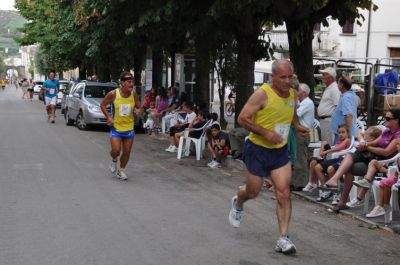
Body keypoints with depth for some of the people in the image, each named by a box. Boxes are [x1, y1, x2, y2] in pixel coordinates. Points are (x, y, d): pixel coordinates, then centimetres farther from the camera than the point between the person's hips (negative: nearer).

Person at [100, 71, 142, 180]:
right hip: (115, 127, -3)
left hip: (129, 128, 3)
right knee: (116, 150, -13)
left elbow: (139, 107, 8)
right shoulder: (113, 94, -13)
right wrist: (108, 117, -11)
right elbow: (102, 105, -1)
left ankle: (121, 170, 28)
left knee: (127, 152, 6)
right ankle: (114, 160, 23)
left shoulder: (134, 95, -4)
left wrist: (139, 110, -16)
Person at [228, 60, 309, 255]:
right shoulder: (262, 94, -19)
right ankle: (238, 203, 48)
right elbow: (243, 119, -19)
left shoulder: (292, 94, 1)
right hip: (258, 150, -4)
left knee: (284, 193, -6)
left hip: (280, 151, 4)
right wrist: (266, 133, -25)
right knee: (253, 191, 12)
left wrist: (297, 126, 4)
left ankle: (283, 238, -2)